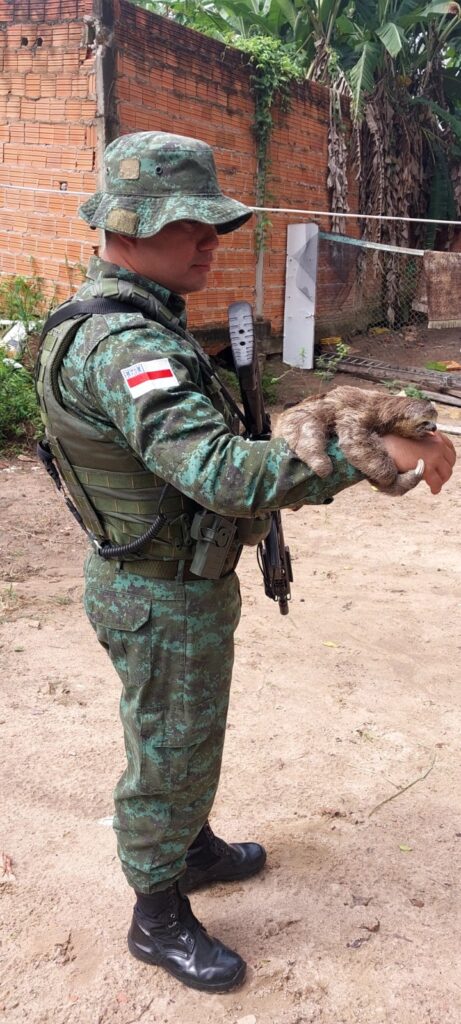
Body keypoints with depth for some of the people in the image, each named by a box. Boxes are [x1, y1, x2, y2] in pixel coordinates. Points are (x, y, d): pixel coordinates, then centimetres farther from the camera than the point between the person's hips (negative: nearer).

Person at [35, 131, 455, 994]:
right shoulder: (120, 343, -30)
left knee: (189, 738, 27)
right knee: (166, 759, 10)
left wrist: (247, 504, 10)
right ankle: (159, 921, 32)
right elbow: (224, 472, -42)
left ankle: (194, 850, 50)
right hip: (161, 600, -10)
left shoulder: (137, 320, 5)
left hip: (183, 578, 10)